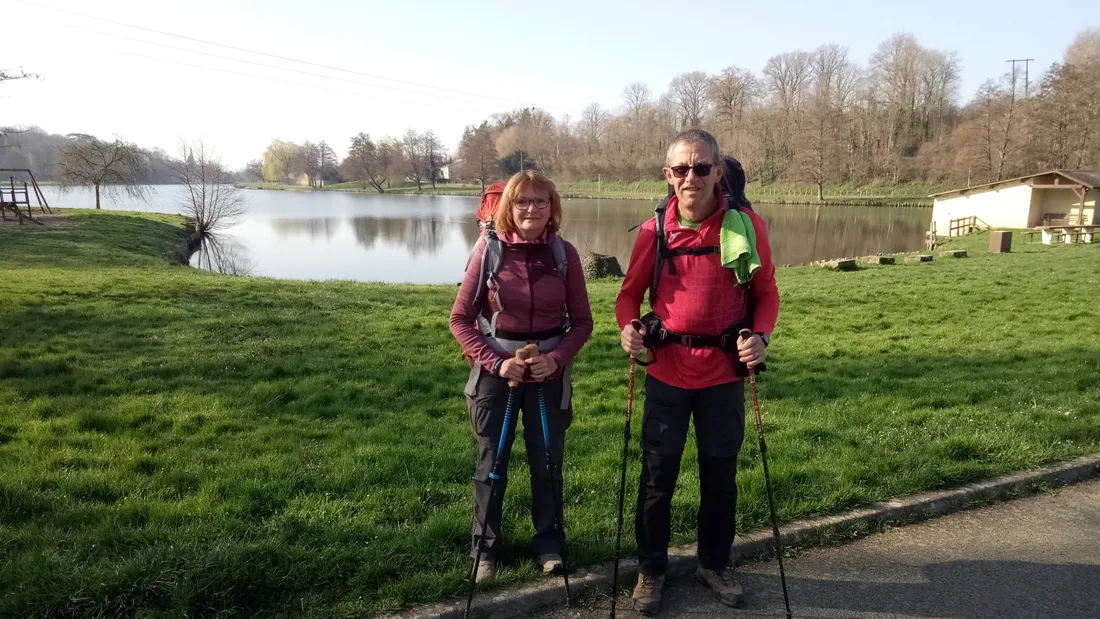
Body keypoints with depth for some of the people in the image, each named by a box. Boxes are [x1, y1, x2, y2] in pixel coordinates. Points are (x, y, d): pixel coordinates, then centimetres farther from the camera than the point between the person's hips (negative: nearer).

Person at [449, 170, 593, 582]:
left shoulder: (564, 253, -5)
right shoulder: (489, 248, -10)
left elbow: (582, 322, 1)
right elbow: (460, 319, -7)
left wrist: (556, 358, -16)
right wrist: (495, 362, -17)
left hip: (549, 373, 1)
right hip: (496, 371, -1)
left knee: (547, 462, 11)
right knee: (491, 463, 10)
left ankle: (549, 543, 30)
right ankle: (486, 548, 28)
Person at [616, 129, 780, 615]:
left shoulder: (747, 225, -7)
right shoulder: (654, 230, -4)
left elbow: (766, 292, -1)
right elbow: (631, 293, 2)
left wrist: (760, 336, -19)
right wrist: (628, 328, -19)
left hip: (724, 373, 0)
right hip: (667, 372, 0)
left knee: (720, 474, 15)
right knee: (658, 475, 8)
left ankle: (714, 564, 36)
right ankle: (651, 568, 28)